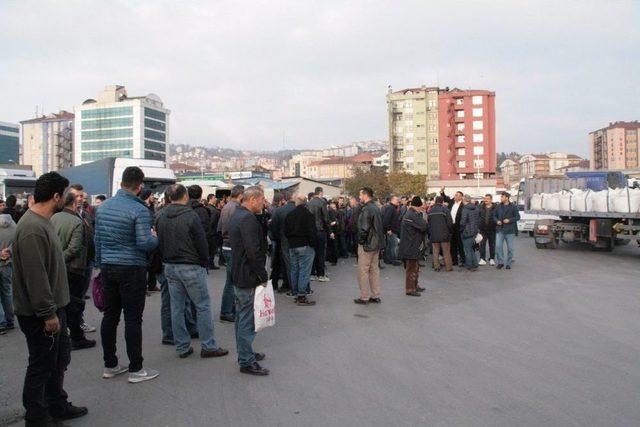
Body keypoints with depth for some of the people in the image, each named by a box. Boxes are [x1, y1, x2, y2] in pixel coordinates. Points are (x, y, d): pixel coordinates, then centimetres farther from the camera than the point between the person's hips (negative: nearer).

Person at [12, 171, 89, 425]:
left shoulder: (42, 222, 10)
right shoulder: (32, 228, -24)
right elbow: (35, 276, -26)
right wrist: (48, 314, -22)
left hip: (52, 308, 10)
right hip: (40, 314, -10)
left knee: (60, 359, 21)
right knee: (42, 366, 4)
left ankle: (58, 406, 36)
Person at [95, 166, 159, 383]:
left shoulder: (103, 207, 7)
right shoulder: (139, 210, -15)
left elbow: (97, 239, 12)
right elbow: (144, 243, -21)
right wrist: (155, 237, 0)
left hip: (108, 268, 7)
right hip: (132, 269, -6)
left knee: (109, 316, 12)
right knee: (133, 319, 0)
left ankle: (110, 365, 22)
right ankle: (135, 369, 7)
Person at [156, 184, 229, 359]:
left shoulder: (162, 218, 6)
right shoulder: (190, 215, -14)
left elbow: (159, 243, 12)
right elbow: (201, 242, -13)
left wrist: (167, 261, 18)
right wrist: (205, 263, 0)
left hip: (170, 267, 7)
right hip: (191, 266, -7)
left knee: (177, 308, 10)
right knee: (203, 306, 2)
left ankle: (182, 347, 17)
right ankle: (208, 346, 5)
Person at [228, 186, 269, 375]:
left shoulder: (236, 216, 14)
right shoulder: (248, 219, -19)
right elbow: (253, 252, -25)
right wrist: (263, 276, -16)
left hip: (239, 276, 11)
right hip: (249, 278, -11)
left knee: (242, 317, 19)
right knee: (248, 320, -3)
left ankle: (244, 353, 32)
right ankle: (246, 362, 5)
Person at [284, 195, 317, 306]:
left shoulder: (289, 215, 7)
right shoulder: (308, 215, -10)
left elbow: (285, 231, 11)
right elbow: (312, 232, -13)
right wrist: (313, 244, -2)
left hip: (292, 247, 6)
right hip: (305, 246, -6)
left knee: (294, 270, 12)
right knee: (304, 271, -4)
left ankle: (295, 293, 18)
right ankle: (302, 296, -6)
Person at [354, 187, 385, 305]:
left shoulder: (366, 209, -18)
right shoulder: (377, 208, 11)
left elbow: (364, 229, -22)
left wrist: (361, 241, -9)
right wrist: (378, 240, 17)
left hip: (367, 245, -9)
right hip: (377, 244, 9)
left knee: (363, 271, 0)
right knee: (374, 270, 14)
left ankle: (364, 297, 5)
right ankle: (376, 296, 20)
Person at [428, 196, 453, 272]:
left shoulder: (431, 211, 4)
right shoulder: (445, 209, -11)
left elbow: (428, 223, 8)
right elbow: (450, 222, -12)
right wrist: (449, 230, 6)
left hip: (434, 234, 3)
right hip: (444, 234, -3)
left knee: (435, 251, 9)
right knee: (446, 251, 5)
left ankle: (436, 266, 10)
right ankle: (448, 267, 10)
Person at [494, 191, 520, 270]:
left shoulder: (513, 207, -4)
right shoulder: (498, 206, 7)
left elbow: (517, 217, -5)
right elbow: (494, 215, 16)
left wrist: (509, 220, -18)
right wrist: (497, 221, -4)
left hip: (510, 230, -3)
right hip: (500, 230, 3)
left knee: (510, 248, 3)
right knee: (498, 246, -6)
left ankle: (508, 263, 15)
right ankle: (500, 262, 7)